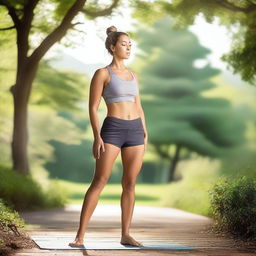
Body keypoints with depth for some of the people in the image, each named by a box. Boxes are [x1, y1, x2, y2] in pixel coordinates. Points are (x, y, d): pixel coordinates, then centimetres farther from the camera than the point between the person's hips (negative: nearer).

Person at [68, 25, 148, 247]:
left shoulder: (133, 75, 15)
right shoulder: (102, 74, -2)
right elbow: (93, 108, -6)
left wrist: (145, 135, 12)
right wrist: (97, 137, -14)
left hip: (135, 131, 6)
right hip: (112, 130, -5)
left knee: (130, 183, 4)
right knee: (99, 181, -9)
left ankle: (126, 235, 10)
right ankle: (80, 235, -7)